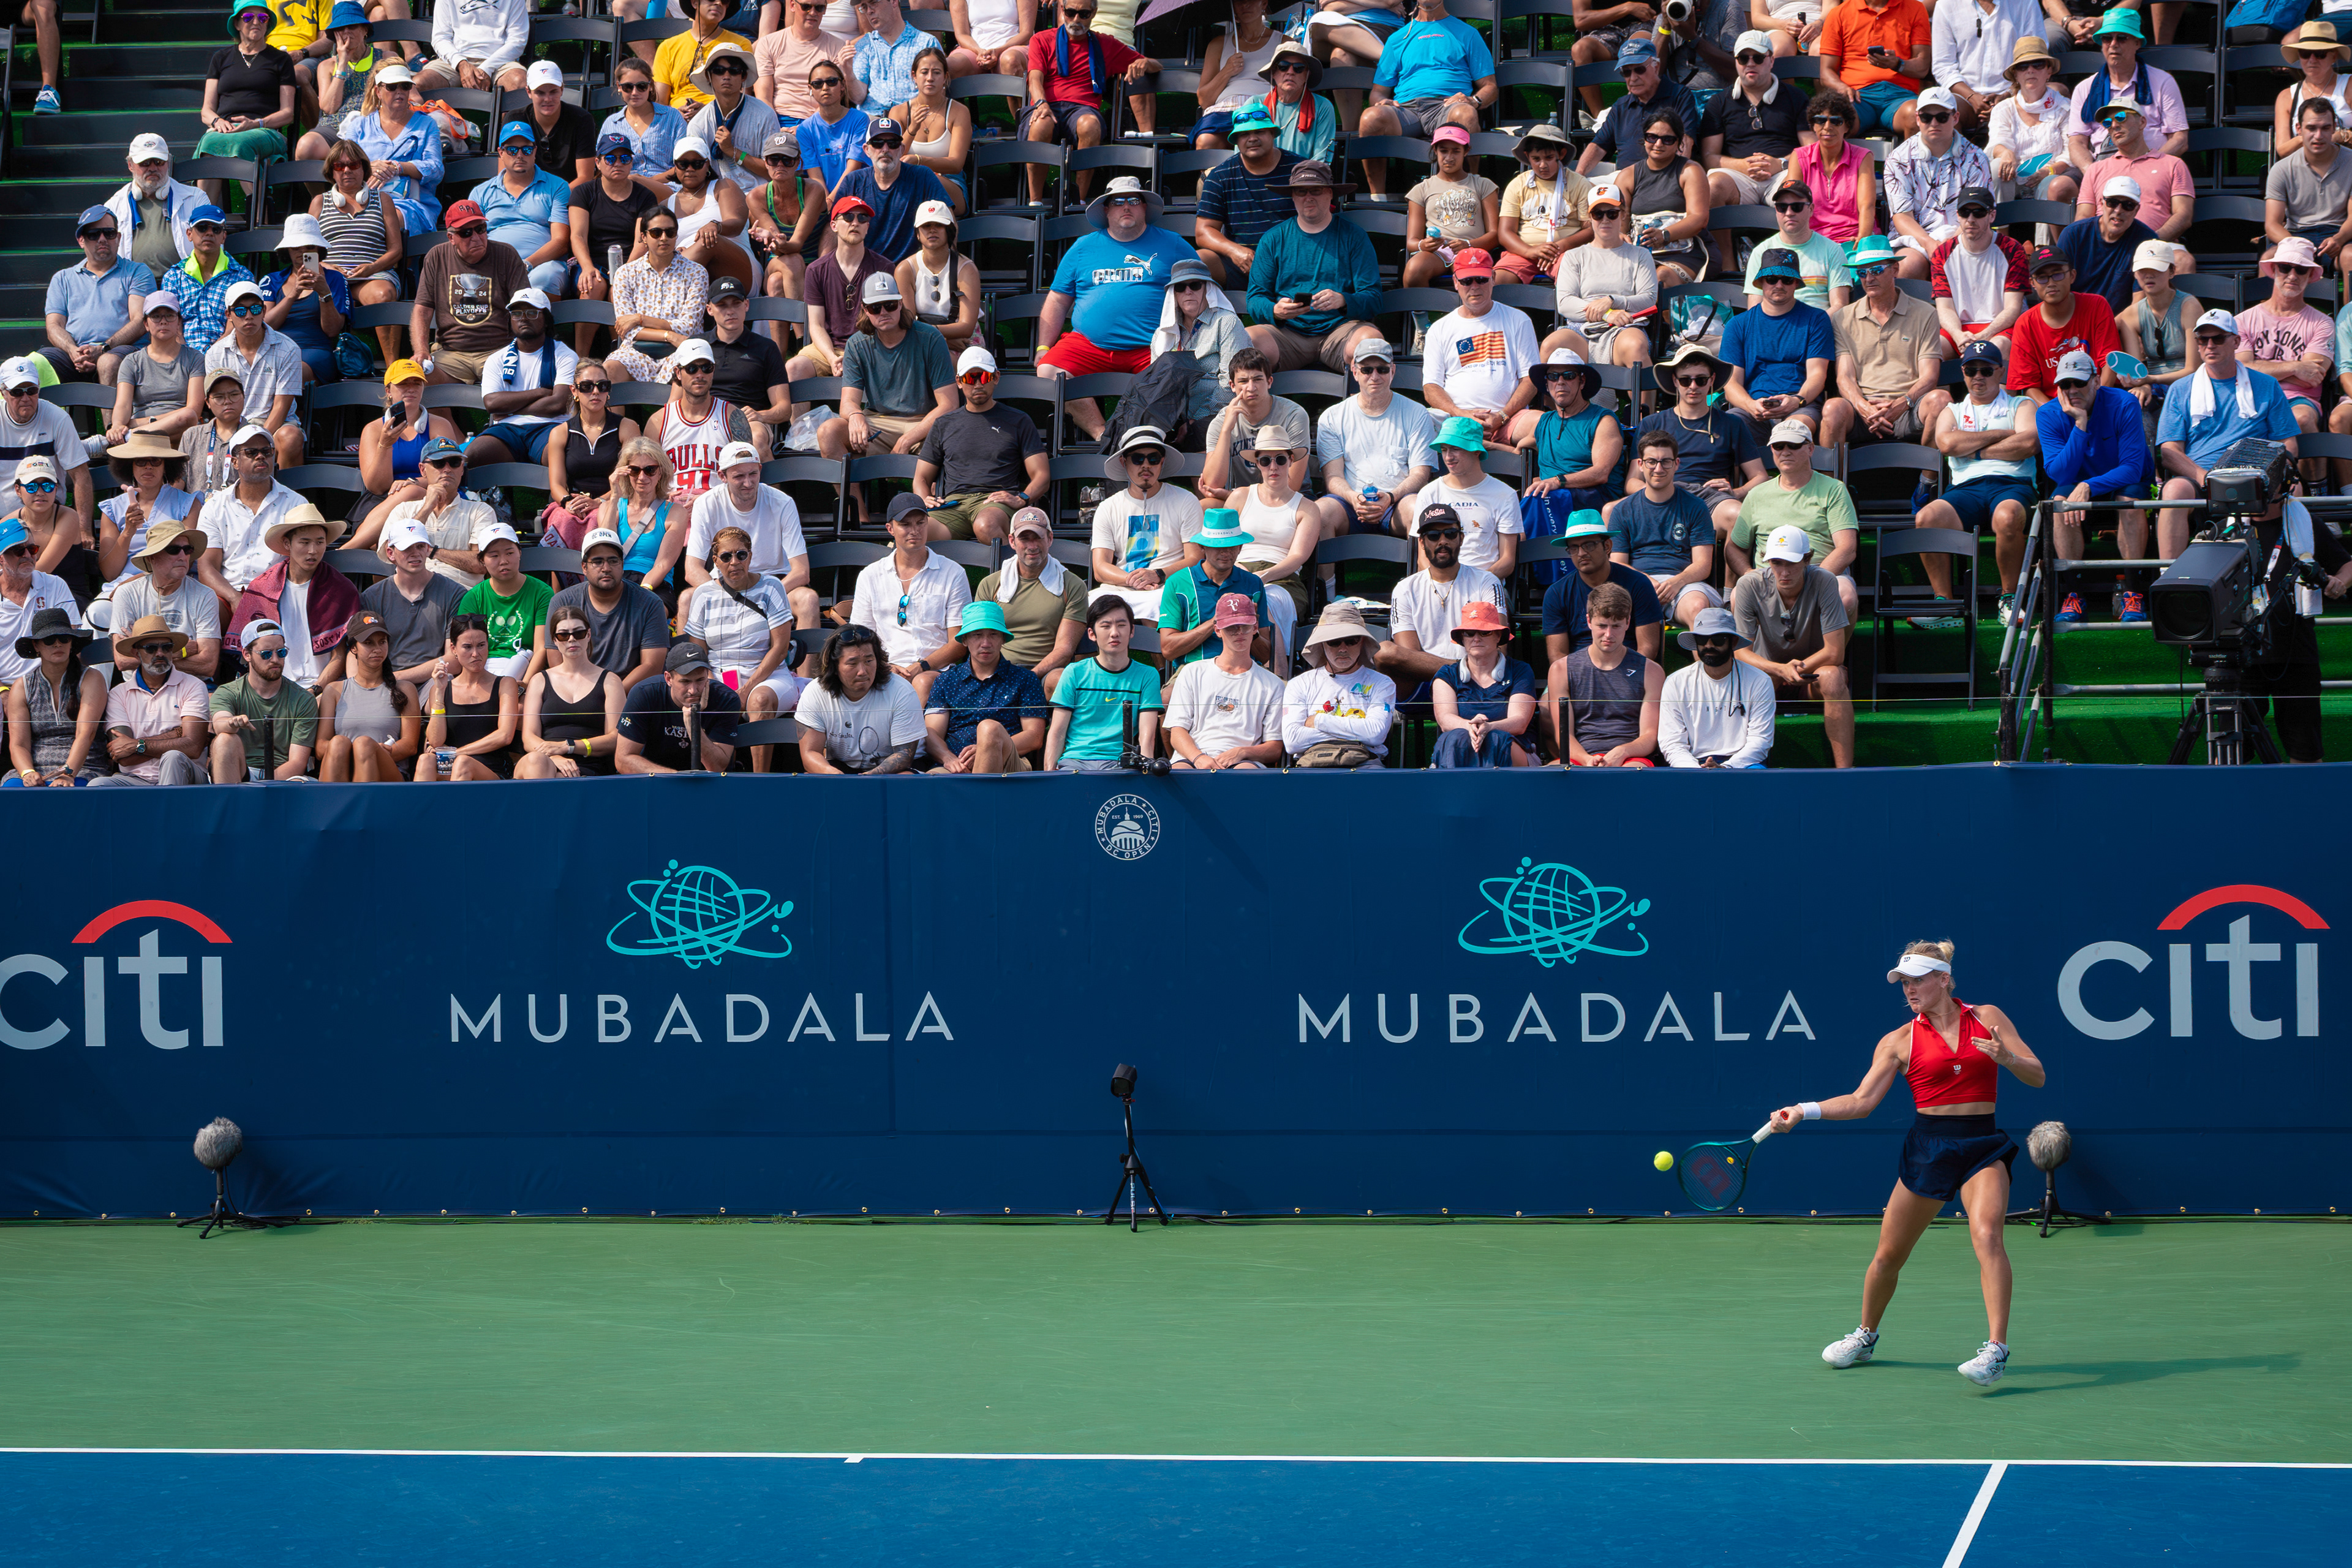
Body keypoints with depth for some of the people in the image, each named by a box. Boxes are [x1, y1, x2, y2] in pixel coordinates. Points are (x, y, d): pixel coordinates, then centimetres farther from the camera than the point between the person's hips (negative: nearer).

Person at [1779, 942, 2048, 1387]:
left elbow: (2037, 1077, 1)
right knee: (1889, 1254, 7)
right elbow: (1861, 1101, 0)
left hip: (1983, 1146, -2)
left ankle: (1996, 1349, -30)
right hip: (1928, 1146, 2)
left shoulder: (1987, 1018, 3)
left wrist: (2006, 1057, -20)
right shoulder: (1900, 1041, 4)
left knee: (1986, 1233, -26)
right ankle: (1866, 1337, 34)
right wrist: (1804, 1111, -11)